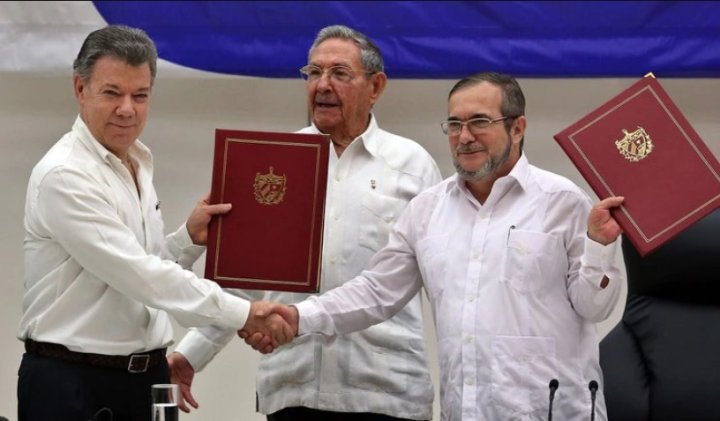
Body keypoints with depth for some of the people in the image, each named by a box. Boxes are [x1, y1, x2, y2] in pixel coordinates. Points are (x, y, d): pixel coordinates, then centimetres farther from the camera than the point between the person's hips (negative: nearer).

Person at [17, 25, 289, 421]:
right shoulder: (63, 176, -16)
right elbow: (136, 274, -22)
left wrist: (190, 237, -2)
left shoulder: (138, 164, 11)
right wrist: (242, 313, -22)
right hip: (72, 384, -7)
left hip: (147, 375, 8)